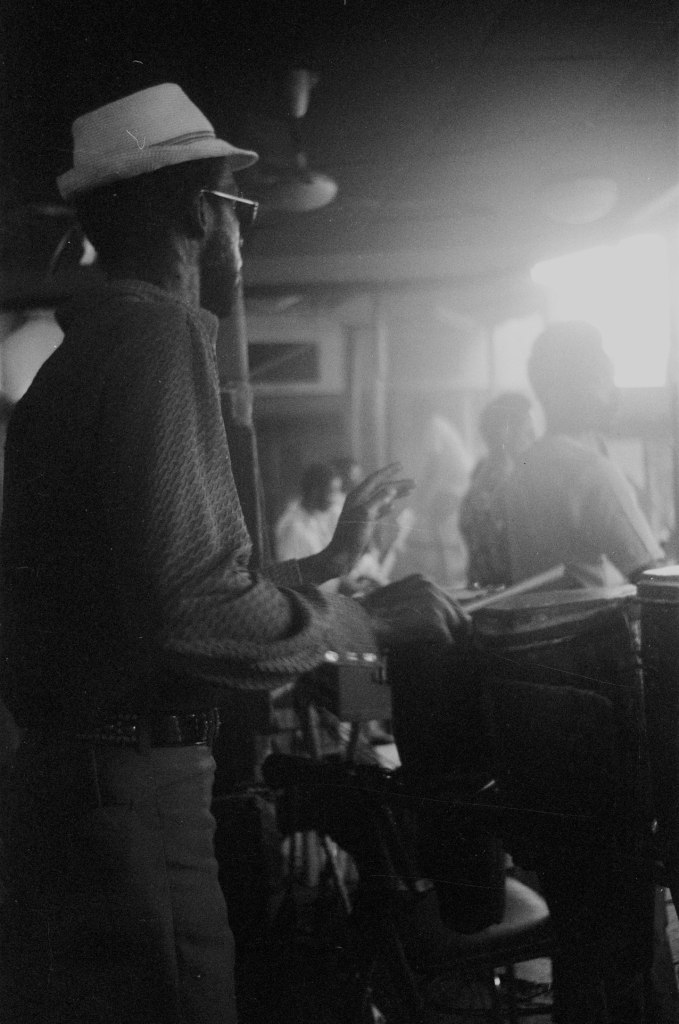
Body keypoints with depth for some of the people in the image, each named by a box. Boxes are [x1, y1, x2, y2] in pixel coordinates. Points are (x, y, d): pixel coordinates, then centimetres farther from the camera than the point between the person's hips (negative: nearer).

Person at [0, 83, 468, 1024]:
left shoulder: (83, 350, 16)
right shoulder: (160, 332, -14)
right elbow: (192, 610, -24)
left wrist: (329, 560, 25)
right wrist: (367, 620, -9)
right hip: (132, 797, -10)